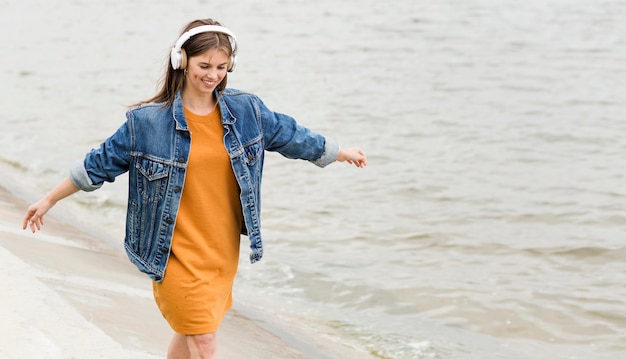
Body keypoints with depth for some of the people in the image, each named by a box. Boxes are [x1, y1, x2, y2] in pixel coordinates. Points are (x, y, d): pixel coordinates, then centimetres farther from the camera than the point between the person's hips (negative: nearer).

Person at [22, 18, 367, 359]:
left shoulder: (247, 110, -1)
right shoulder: (148, 121, -10)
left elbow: (292, 136, 13)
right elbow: (99, 164, -1)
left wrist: (343, 153, 24)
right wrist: (49, 199, 3)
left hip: (223, 250, 4)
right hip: (176, 252, -4)